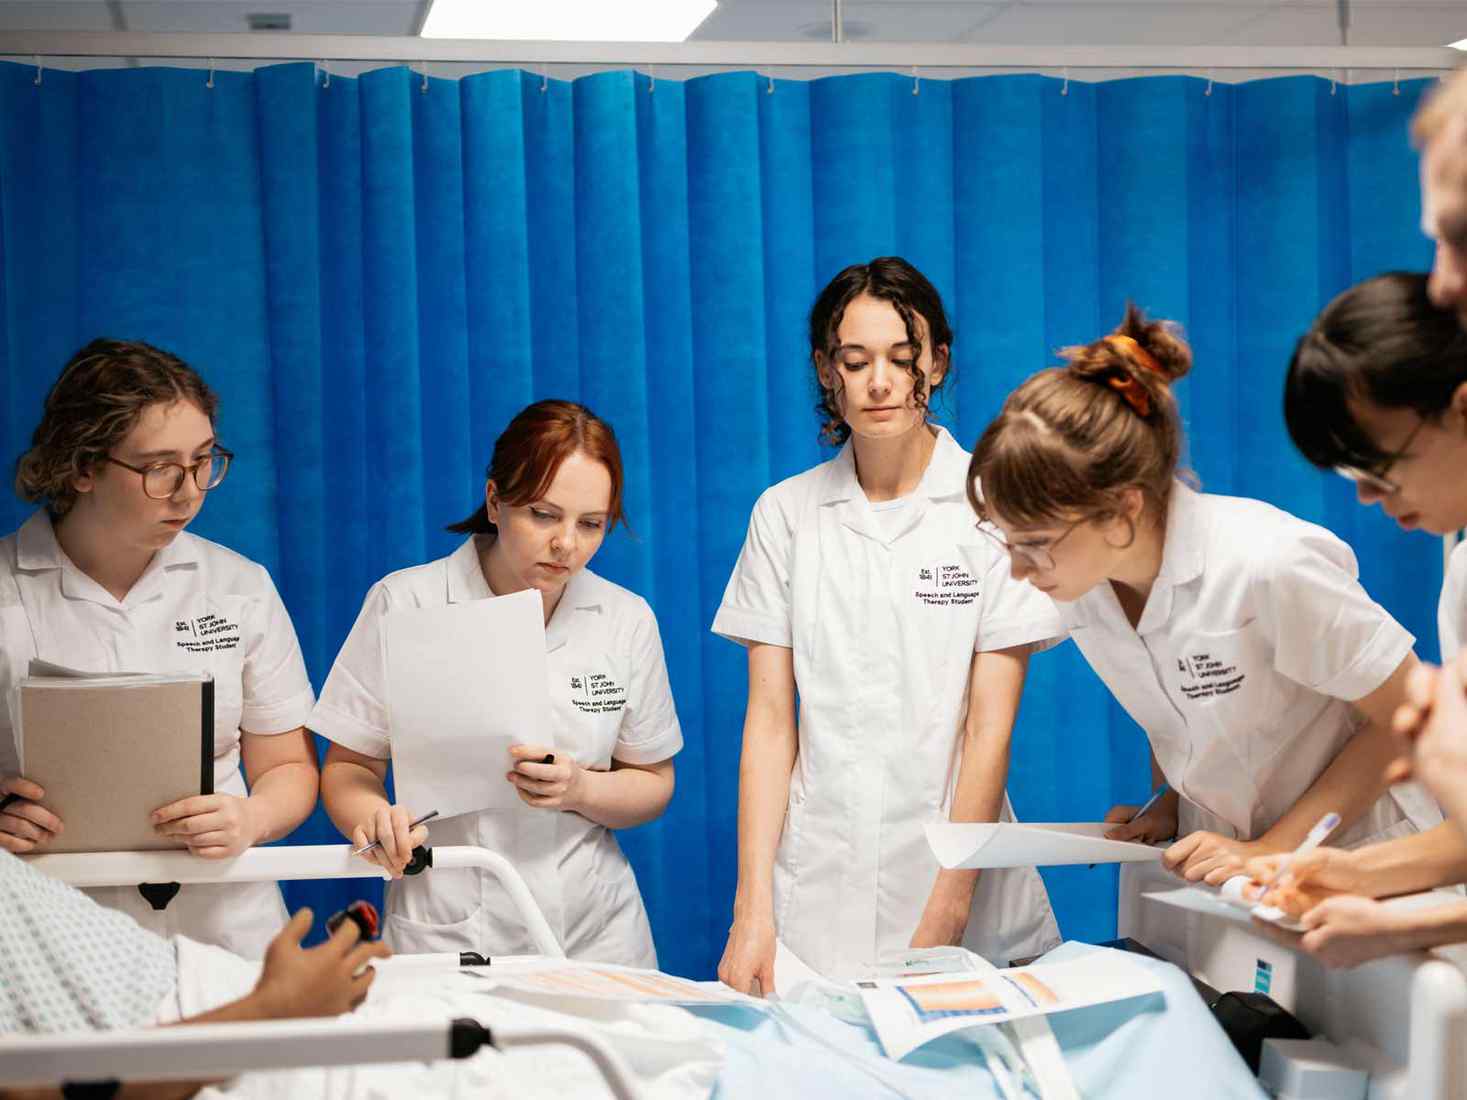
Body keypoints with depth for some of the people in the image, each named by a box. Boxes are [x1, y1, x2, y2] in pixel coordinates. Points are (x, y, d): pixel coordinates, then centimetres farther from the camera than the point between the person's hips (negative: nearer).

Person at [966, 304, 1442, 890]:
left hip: (1351, 864, -4)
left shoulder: (1269, 565, -23)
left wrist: (1272, 849, -15)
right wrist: (1169, 809, -3)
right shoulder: (1078, 585, -4)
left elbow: (1413, 717, -14)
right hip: (1218, 863, 5)